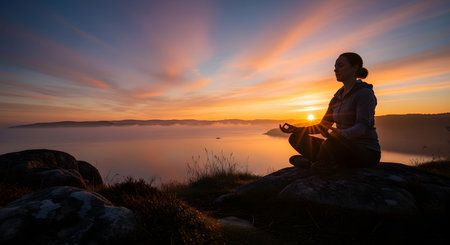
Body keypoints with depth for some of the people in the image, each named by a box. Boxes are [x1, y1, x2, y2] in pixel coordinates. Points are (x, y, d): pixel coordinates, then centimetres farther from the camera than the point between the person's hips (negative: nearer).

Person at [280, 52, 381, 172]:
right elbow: (323, 126, 11)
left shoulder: (365, 92, -10)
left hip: (367, 153, -7)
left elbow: (363, 127, -23)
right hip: (345, 148, 7)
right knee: (296, 138, -6)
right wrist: (297, 129, -2)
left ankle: (311, 163, -14)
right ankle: (336, 164, -17)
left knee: (332, 143, -42)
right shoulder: (338, 96, 11)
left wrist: (341, 134, -45)